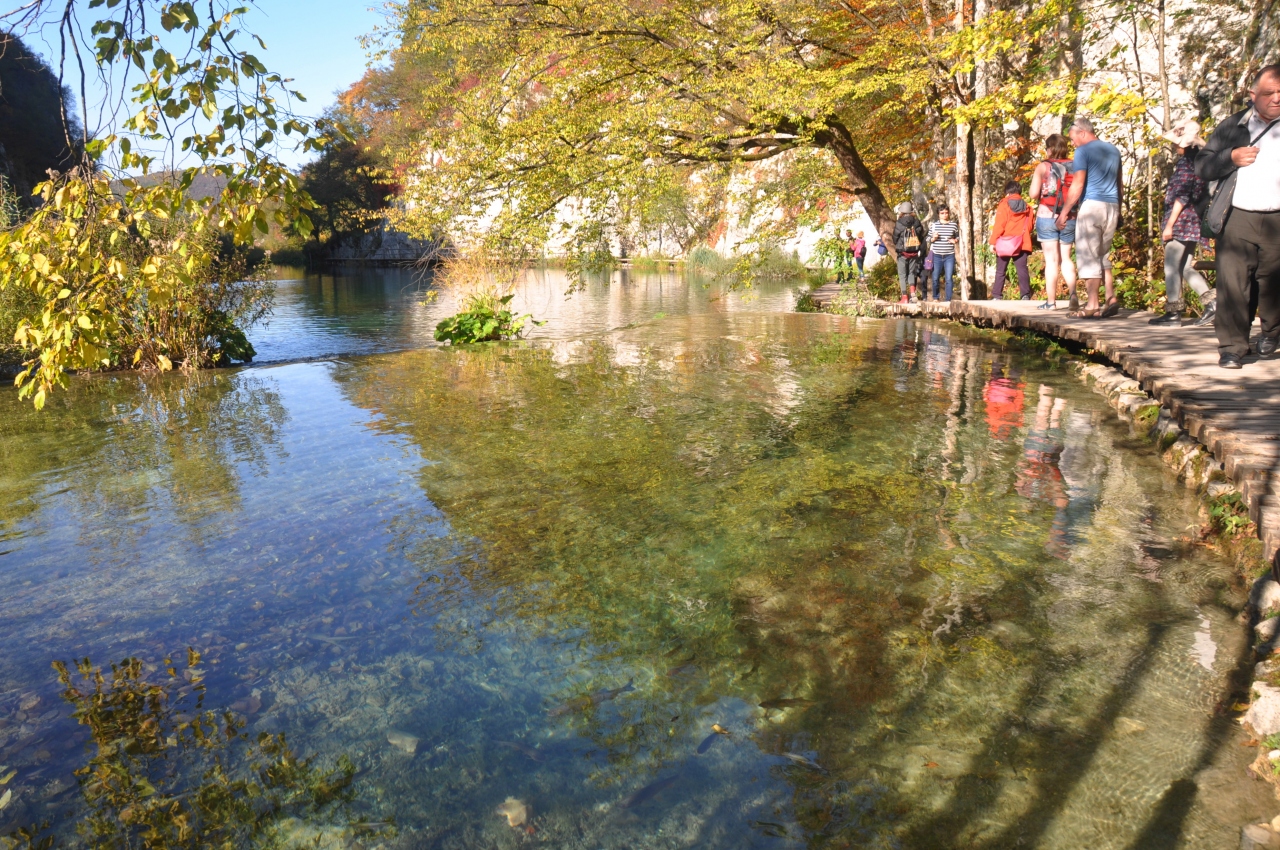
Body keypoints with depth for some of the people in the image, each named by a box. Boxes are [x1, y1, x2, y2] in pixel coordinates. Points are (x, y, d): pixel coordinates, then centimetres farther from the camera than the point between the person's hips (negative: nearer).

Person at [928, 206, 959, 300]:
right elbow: (928, 239, 9)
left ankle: (948, 299, 4)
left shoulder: (953, 225, 6)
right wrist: (933, 238, -11)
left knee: (948, 278, -3)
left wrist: (955, 240, -3)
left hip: (949, 256, 0)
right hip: (936, 256, 0)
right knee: (935, 278, 4)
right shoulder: (933, 225, 5)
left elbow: (958, 237, 18)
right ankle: (935, 298, 21)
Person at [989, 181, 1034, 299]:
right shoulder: (1027, 207, 9)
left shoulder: (1004, 205, -5)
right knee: (1022, 269, 1)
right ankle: (1025, 295, -9)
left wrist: (993, 241, -6)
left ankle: (997, 296, 3)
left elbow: (999, 225, -9)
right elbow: (1030, 225, 12)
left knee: (1000, 271, 4)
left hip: (1004, 244, -3)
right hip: (1021, 244, 3)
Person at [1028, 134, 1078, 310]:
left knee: (1051, 260, 0)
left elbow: (1033, 194, -10)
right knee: (1066, 258, 12)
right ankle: (1072, 293, -6)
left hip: (1047, 217, -3)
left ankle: (1051, 301, 0)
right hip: (1069, 219, 3)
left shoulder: (1043, 167, -5)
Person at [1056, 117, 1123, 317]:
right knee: (1104, 255, 15)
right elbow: (1120, 184, 21)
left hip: (1092, 205, -7)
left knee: (1088, 256, -4)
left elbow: (1077, 185, -13)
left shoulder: (1083, 151, -6)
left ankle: (1093, 306, -6)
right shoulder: (1113, 150, 17)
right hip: (1112, 207, 7)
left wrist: (1064, 212, -10)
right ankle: (1111, 299, 6)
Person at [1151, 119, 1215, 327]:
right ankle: (1211, 303, 6)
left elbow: (1182, 196, -18)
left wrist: (1169, 224, -17)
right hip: (1192, 222, 10)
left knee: (1172, 266, -5)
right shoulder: (1196, 161, 16)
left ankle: (1173, 312, -4)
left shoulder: (1185, 162, -12)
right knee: (1185, 267, 12)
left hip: (1182, 221, -10)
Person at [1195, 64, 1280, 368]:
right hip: (1237, 220, -1)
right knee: (1232, 284, -8)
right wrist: (1231, 157, -11)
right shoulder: (1232, 126, 10)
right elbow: (1201, 166, 6)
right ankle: (1232, 348, -2)